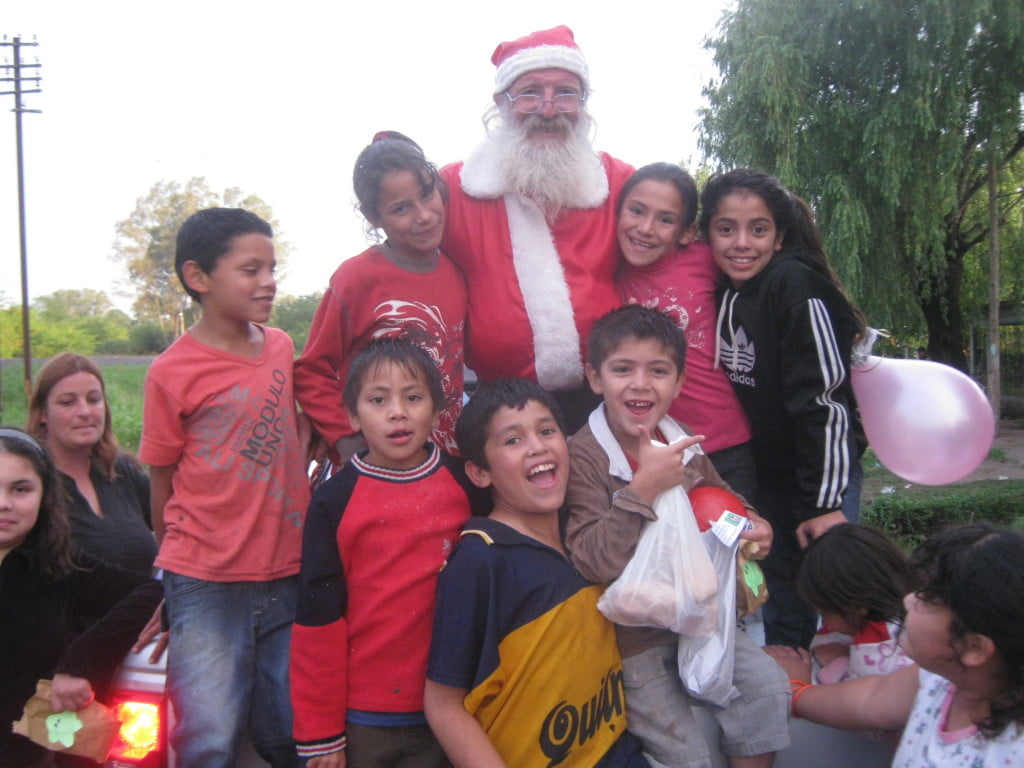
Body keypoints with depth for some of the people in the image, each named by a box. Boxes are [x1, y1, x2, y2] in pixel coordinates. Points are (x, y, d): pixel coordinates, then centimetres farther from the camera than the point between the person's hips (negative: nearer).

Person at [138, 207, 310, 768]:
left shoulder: (281, 347, 4)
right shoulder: (171, 372, -9)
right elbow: (162, 487, 0)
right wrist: (179, 578, 7)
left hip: (288, 578, 4)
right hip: (207, 588, -4)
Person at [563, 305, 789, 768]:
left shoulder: (683, 444, 0)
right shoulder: (582, 457, -20)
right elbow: (592, 563, -28)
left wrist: (751, 526, -1)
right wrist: (643, 488, -35)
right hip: (630, 637, -6)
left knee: (766, 687, -3)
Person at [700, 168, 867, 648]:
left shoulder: (795, 285, -18)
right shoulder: (721, 291, 1)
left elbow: (824, 397, -21)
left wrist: (825, 502, -21)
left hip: (823, 476, -6)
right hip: (763, 474, 6)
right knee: (778, 608, 14)